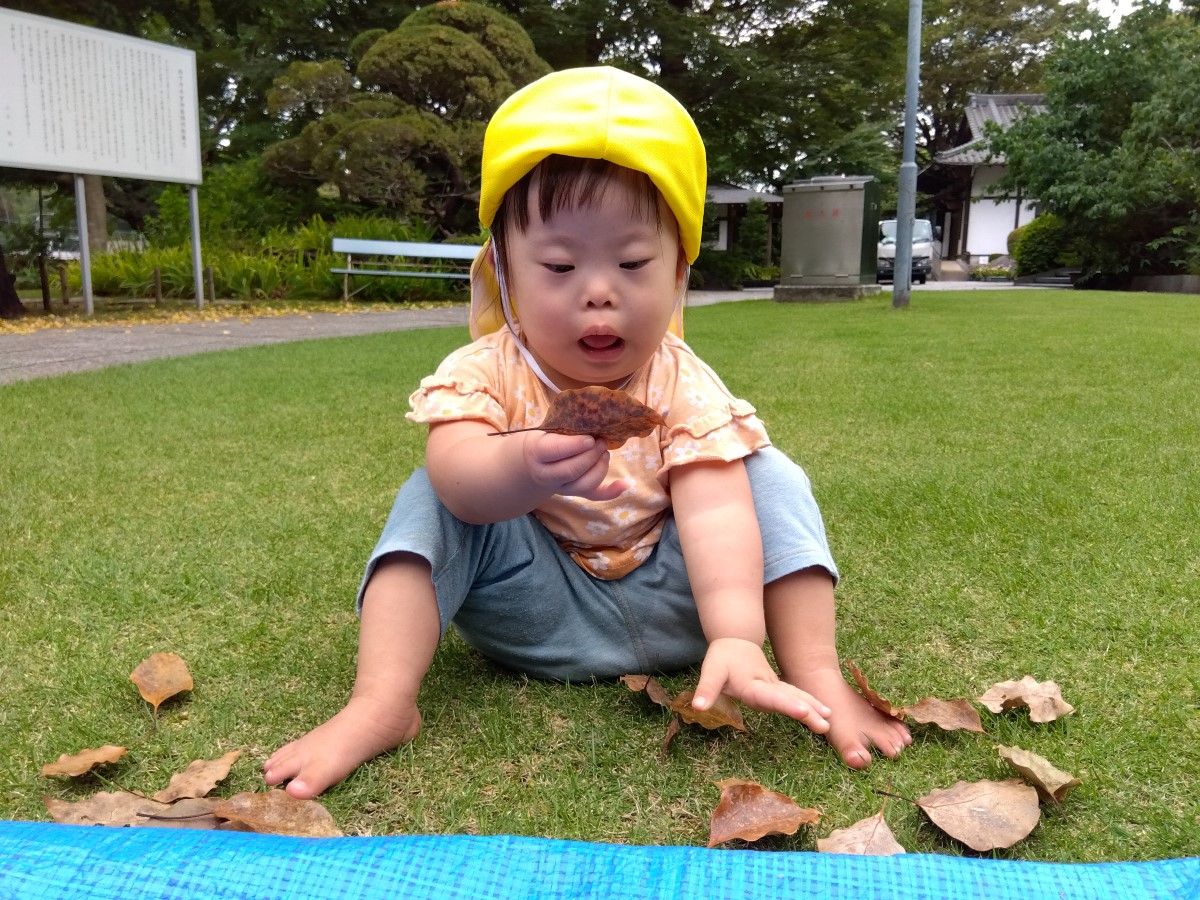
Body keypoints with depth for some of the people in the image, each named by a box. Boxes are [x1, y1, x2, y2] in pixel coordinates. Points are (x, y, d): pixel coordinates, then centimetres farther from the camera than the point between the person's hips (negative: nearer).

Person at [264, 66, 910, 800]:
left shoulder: (685, 387, -13)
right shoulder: (485, 374, -14)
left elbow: (716, 512, -28)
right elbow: (453, 472, -34)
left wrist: (738, 637, -44)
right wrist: (516, 471, -58)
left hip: (665, 608, 1)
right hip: (535, 613, 0)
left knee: (771, 476, -16)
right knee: (429, 498, -21)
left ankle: (815, 676, -19)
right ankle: (383, 703, -27)